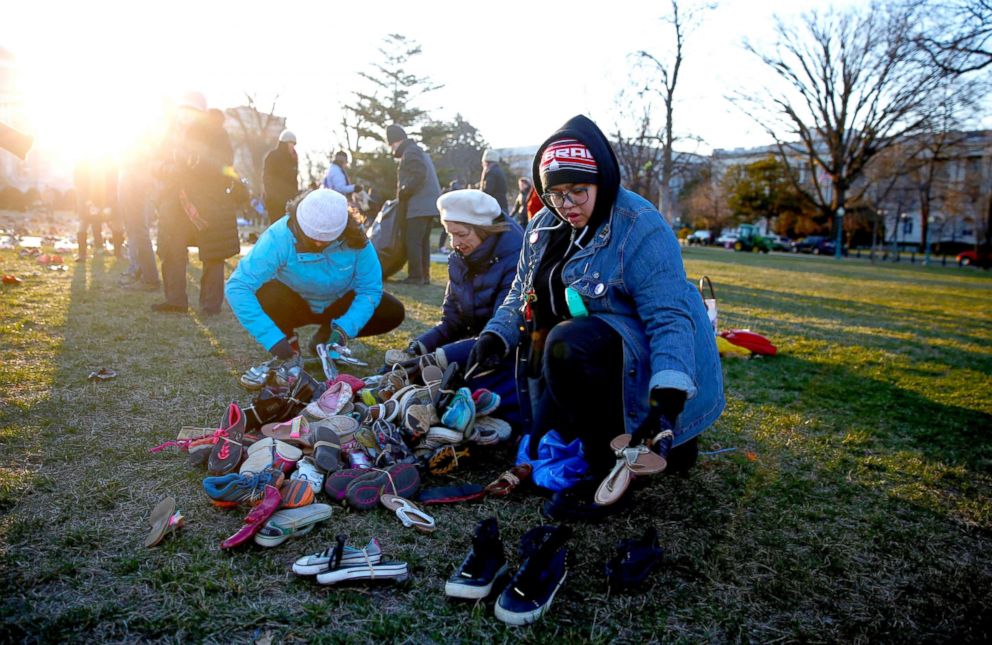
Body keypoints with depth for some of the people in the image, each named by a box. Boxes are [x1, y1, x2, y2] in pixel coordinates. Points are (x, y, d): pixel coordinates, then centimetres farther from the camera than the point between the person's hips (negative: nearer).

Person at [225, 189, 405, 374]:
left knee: (393, 313, -16)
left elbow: (370, 288, -19)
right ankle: (288, 337, -2)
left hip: (338, 303, 3)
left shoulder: (354, 239, -26)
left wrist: (344, 329, -34)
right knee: (263, 297, -36)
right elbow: (237, 286, -38)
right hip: (293, 303, -3)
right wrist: (274, 340, -45)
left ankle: (326, 335, 6)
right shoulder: (280, 237, -33)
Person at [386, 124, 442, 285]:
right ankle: (424, 275, 15)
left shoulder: (410, 152, -8)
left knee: (413, 241, -7)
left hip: (419, 205, -10)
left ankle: (416, 276, -6)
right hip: (429, 204, 10)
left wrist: (402, 193, -12)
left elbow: (418, 176, -21)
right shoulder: (418, 151, 24)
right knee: (423, 241, 12)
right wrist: (404, 194, 14)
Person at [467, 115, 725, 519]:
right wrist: (496, 335, -8)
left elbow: (670, 316, -24)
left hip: (643, 358, -9)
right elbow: (522, 293, 12)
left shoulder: (640, 228, -19)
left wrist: (669, 391, -37)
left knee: (568, 344, -34)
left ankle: (609, 475, -18)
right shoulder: (544, 226, 5)